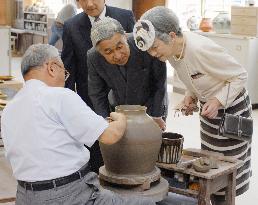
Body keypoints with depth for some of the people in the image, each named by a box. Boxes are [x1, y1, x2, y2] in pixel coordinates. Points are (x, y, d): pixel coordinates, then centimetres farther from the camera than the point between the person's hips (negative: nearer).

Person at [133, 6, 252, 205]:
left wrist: (218, 101, -31)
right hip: (209, 106, 7)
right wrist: (191, 95, -9)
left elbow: (241, 75, -22)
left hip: (231, 106, -7)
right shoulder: (171, 50, -10)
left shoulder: (201, 49, -34)